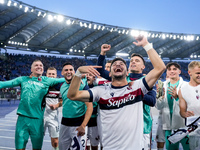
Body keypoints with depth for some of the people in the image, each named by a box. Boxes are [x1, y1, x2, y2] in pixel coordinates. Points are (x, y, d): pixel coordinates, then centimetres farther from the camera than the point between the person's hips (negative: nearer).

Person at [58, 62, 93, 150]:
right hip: (64, 123, 6)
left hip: (78, 124, -6)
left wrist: (83, 125, -24)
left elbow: (90, 106, -16)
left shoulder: (82, 84, -11)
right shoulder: (62, 87, 7)